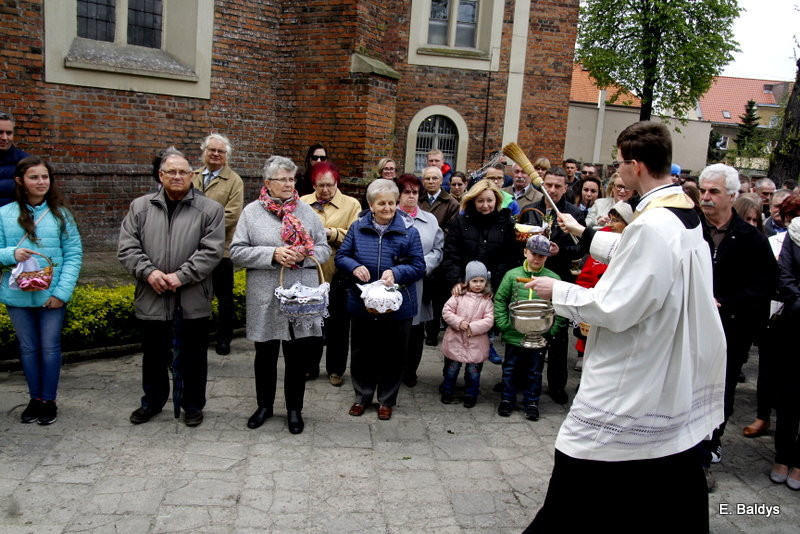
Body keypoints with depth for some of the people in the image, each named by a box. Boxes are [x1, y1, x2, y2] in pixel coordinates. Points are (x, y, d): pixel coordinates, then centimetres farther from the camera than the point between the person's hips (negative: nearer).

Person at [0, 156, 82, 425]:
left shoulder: (60, 214, -1)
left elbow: (74, 255, -4)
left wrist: (62, 292, -12)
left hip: (52, 296, -1)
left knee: (50, 347, 6)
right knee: (28, 347, 13)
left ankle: (49, 401, 21)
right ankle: (35, 398, 29)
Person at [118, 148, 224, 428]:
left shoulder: (210, 209, -2)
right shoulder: (140, 207, 7)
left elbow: (211, 250, -10)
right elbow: (127, 247, 2)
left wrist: (181, 276, -17)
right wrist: (148, 272, -14)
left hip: (193, 301, -2)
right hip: (151, 298, 3)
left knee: (193, 357, 10)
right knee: (154, 355, 18)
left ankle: (193, 405, 28)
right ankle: (152, 401, 37)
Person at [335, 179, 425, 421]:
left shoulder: (408, 231, -5)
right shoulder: (358, 228, 1)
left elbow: (419, 266, -5)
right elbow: (341, 256, 5)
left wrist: (397, 273, -23)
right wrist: (354, 267, -17)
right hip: (362, 303, 2)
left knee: (392, 354, 10)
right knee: (362, 352, 14)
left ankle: (386, 400, 29)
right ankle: (362, 396, 33)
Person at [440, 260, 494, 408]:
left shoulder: (487, 301, -3)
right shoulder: (458, 296, -3)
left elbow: (488, 321, -10)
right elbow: (446, 311, -5)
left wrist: (472, 327, -19)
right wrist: (459, 323, -17)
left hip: (476, 344, 0)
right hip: (455, 341, 0)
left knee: (473, 371, 10)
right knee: (451, 369, 14)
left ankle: (470, 396, 27)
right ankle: (447, 392, 31)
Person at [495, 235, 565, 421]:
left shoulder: (553, 278, -5)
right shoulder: (513, 275, -4)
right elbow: (500, 300, 1)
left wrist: (553, 331, -4)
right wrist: (503, 324, -5)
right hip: (514, 335, 0)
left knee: (534, 372, 14)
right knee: (510, 369, 15)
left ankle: (531, 402, 30)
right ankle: (507, 399, 31)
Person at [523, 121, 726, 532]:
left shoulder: (651, 226, -25)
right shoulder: (685, 213, 4)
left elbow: (613, 310, -24)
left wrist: (557, 291, -11)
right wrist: (583, 233, 30)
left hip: (631, 384, -10)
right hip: (676, 376, 10)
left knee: (575, 498, 4)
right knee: (675, 480, 24)